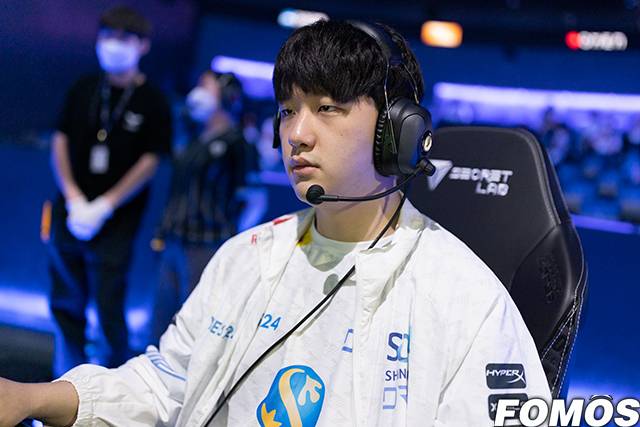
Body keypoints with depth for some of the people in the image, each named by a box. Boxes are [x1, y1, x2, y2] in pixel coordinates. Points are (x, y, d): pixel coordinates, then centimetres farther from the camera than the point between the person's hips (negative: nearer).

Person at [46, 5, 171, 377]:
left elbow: (149, 162, -7)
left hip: (116, 221, -4)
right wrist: (74, 198, -7)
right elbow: (61, 142, 7)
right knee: (66, 304, 11)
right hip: (71, 216, 4)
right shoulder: (84, 89, 8)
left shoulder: (152, 102, -3)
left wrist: (103, 206, -13)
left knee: (109, 309, -4)